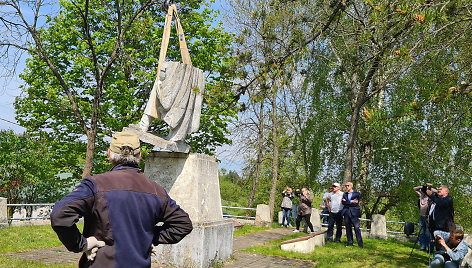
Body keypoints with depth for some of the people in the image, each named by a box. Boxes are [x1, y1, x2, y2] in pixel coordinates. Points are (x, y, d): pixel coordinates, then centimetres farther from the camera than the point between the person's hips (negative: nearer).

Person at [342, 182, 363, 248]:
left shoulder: (357, 194, 6)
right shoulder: (344, 194, 18)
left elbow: (356, 203, -7)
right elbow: (343, 202, 1)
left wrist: (347, 202, -6)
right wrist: (352, 201, -9)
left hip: (354, 212, -4)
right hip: (346, 212, 4)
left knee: (357, 228, -10)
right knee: (348, 228, 4)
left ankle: (360, 243, -7)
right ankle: (350, 242, 11)